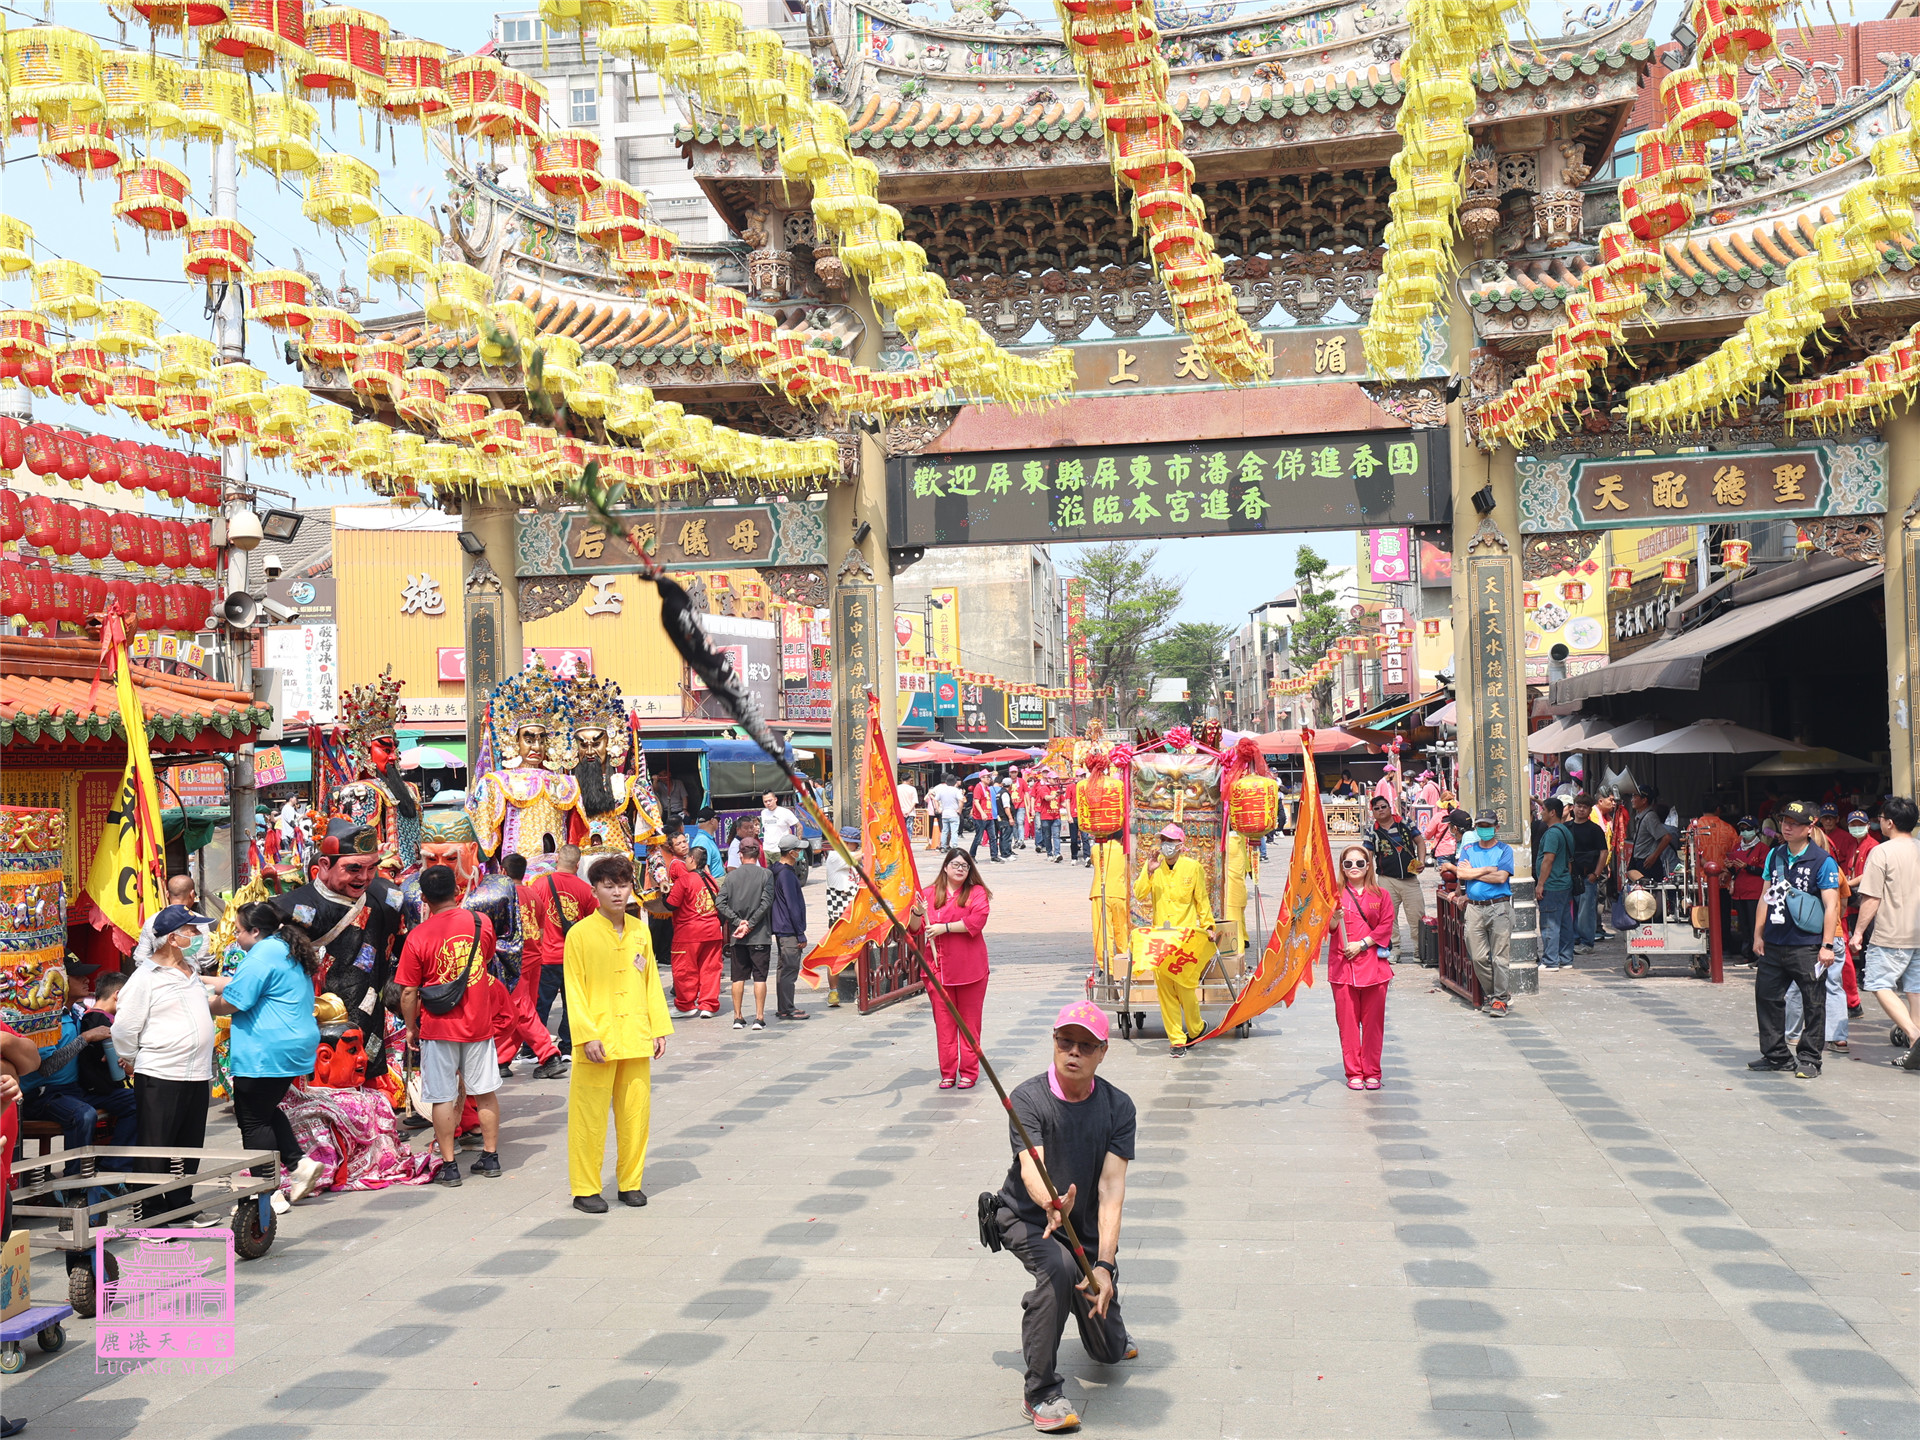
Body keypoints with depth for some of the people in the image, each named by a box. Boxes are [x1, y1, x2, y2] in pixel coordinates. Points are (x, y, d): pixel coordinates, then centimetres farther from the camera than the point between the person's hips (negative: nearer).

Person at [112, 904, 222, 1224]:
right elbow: (124, 1027, -8)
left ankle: (182, 1204, 26)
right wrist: (131, 1063, 3)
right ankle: (151, 1213, 7)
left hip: (197, 1075, 7)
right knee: (155, 1149, -1)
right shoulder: (147, 976, -11)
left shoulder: (191, 971, 14)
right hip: (160, 1077, -7)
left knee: (190, 1146, 14)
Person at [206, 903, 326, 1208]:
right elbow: (239, 983, 23)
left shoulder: (261, 957, -17)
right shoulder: (286, 950, 15)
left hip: (264, 1054, -10)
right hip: (293, 1048, 10)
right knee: (266, 1111, 22)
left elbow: (230, 1001, -15)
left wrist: (204, 1008, 5)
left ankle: (268, 1194, 4)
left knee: (253, 1120, 0)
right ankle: (299, 1163, 12)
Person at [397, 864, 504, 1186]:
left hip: (438, 1027, -3)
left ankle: (449, 1165, 9)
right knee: (485, 1092, 12)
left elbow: (408, 992, -9)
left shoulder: (418, 936, -12)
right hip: (479, 1024, 3)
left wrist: (411, 1027, 4)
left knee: (444, 1097, 5)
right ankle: (491, 1157, 19)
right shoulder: (481, 922, -4)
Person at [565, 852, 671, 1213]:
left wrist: (660, 1027, 8)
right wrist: (587, 1034, -15)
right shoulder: (580, 934, -6)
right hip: (599, 1042, -4)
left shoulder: (640, 931, 9)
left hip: (636, 1040, 5)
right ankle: (585, 1189, 12)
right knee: (590, 1117, 1)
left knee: (636, 1113, 9)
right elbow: (574, 990, -7)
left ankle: (630, 1182, 22)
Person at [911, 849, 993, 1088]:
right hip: (938, 967, 2)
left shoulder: (976, 893, 3)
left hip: (969, 968, -2)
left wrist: (944, 927, -15)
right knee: (943, 1021, 3)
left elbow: (976, 921, -14)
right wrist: (917, 913, -13)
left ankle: (969, 1072, 10)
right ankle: (947, 1073, 10)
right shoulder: (929, 894, 9)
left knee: (970, 1021, 3)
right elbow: (915, 929, 8)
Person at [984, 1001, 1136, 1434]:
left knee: (1110, 1351, 6)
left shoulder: (1118, 1106, -14)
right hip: (1026, 1219, -3)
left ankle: (1112, 1337, 45)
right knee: (1059, 1268, -36)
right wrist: (1051, 1203, -60)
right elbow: (1031, 1169, -36)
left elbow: (1111, 1187, -23)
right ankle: (1042, 1390, -20)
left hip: (1087, 1227, 3)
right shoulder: (1027, 1099, -21)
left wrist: (1105, 1263, -34)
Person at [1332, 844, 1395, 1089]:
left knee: (1373, 1021, 3)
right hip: (1343, 965, 0)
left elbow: (1386, 927, 1)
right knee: (1348, 1021, 0)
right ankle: (1353, 1073, 8)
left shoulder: (1381, 895, 8)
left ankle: (1372, 1073, 12)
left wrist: (1362, 944, -10)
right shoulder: (1335, 894, 6)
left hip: (1374, 965, 0)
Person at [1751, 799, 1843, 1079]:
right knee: (1767, 996, 11)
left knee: (1813, 1003, 2)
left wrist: (1827, 945, -14)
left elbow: (1831, 905, -10)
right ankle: (1776, 1055, 23)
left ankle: (1810, 1059, 13)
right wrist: (1758, 934, 13)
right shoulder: (1775, 855, 10)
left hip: (1807, 945, -6)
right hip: (1774, 943, 6)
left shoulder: (1823, 861, -8)